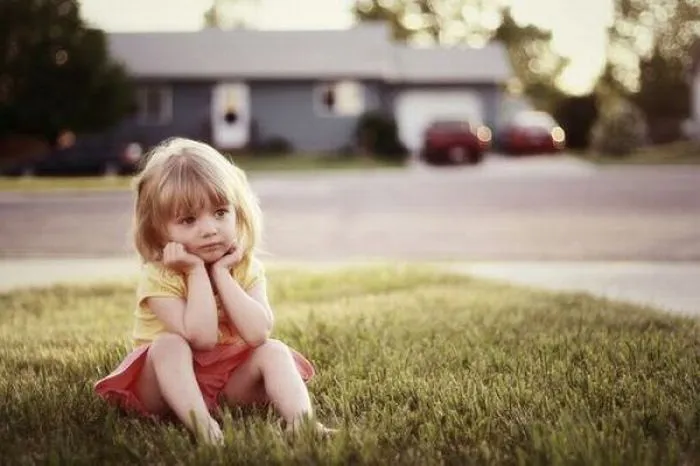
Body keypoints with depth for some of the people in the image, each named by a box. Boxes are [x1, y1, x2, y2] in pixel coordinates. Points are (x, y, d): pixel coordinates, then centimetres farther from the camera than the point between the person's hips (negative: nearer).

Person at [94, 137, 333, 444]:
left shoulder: (247, 269, -6)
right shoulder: (158, 277, -18)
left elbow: (257, 334, -24)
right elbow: (201, 337, -31)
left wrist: (220, 273, -22)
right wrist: (197, 271, -28)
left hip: (230, 379, 4)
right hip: (169, 384, -3)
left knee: (274, 351, -19)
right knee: (169, 344, -31)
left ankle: (301, 422, -37)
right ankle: (202, 426, -48)